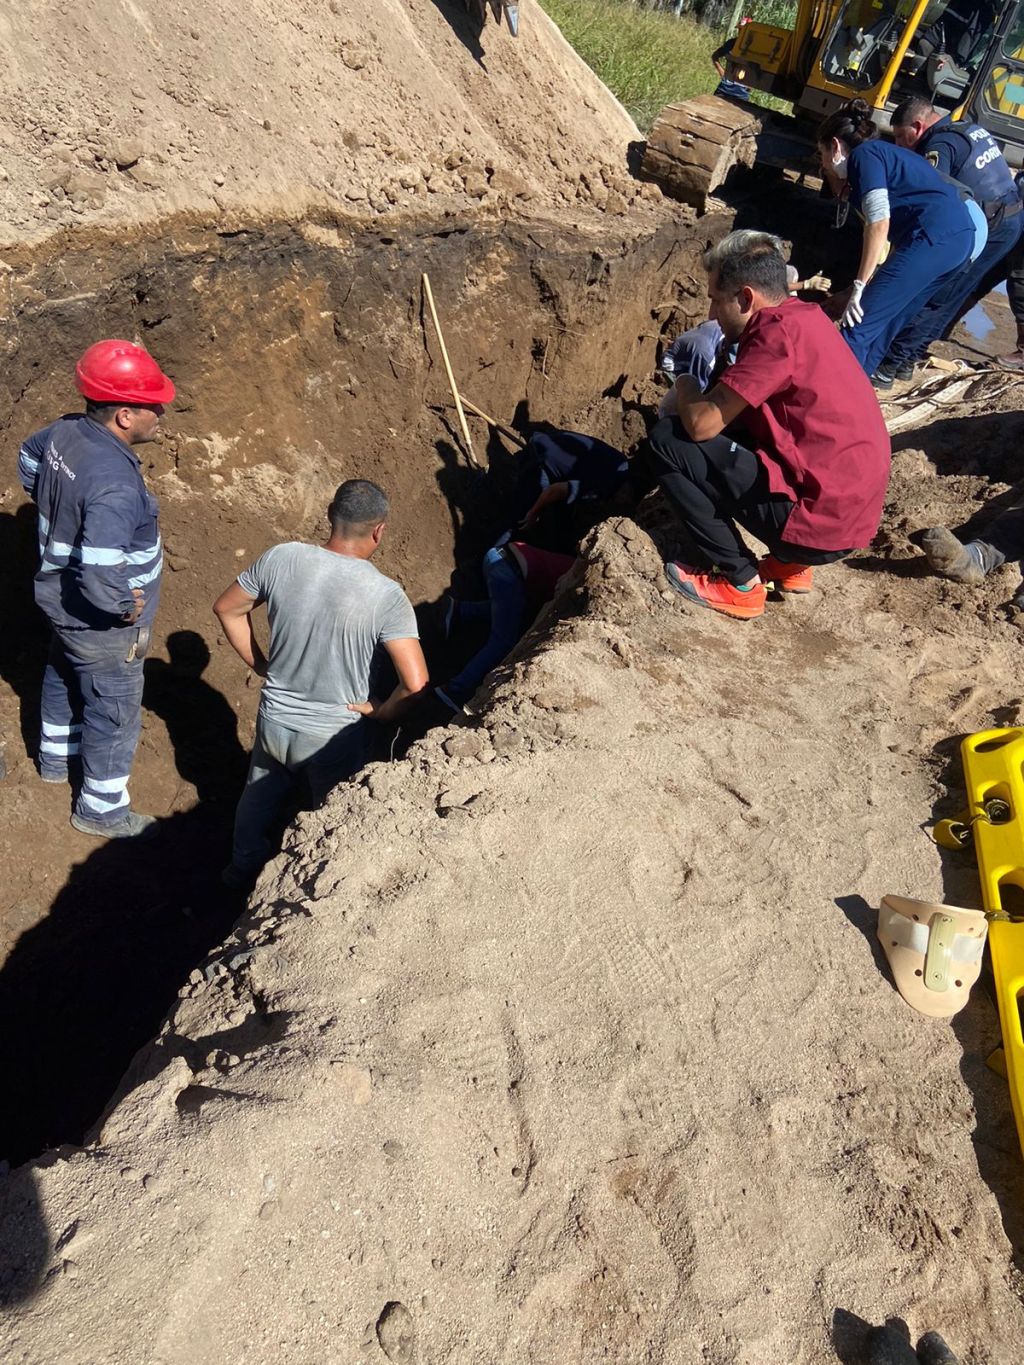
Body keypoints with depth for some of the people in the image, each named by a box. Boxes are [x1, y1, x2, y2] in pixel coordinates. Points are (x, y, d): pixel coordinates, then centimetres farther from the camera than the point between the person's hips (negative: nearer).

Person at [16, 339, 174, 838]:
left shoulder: (64, 431, -9)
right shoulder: (115, 482, -36)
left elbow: (29, 460, 15)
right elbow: (101, 573, -43)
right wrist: (125, 607, -24)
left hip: (60, 594, 9)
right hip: (101, 623, -9)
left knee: (64, 677, 31)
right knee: (113, 712, 10)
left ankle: (56, 757, 57)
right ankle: (101, 809, 31)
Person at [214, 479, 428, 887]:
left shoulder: (281, 557, -13)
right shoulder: (385, 595, -24)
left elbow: (227, 609, 1)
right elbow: (415, 682, -28)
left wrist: (260, 665, 10)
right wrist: (384, 711, -9)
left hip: (274, 719, 4)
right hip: (335, 736, -4)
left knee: (259, 795, 32)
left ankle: (243, 866, 56)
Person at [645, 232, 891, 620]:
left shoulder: (778, 330, -16)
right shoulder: (804, 315, 12)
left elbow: (702, 424, -18)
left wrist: (685, 385, 1)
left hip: (819, 521, -9)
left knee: (665, 443, -9)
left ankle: (740, 582, -2)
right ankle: (791, 564, 18)